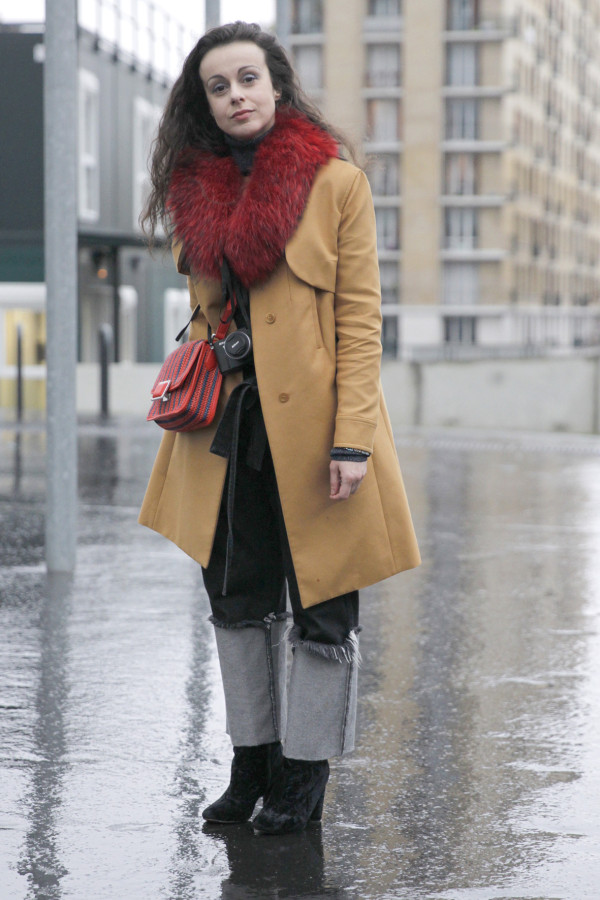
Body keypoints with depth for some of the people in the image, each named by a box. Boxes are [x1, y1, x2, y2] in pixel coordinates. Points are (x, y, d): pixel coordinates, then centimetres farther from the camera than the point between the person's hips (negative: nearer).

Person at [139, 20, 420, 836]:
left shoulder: (336, 181, -5)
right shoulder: (195, 188, 9)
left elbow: (360, 317, -8)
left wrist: (351, 439, -15)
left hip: (309, 423, -4)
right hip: (227, 428, 5)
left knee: (321, 607, 2)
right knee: (238, 600, 11)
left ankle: (303, 776, 15)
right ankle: (252, 764, 24)